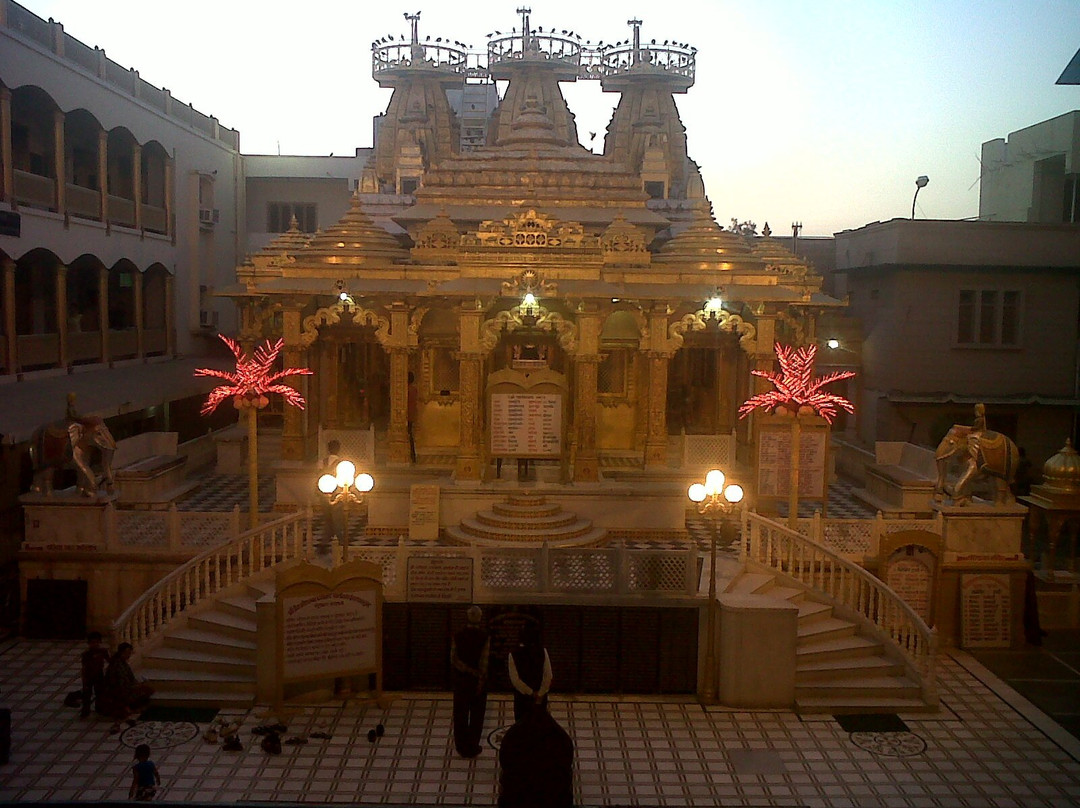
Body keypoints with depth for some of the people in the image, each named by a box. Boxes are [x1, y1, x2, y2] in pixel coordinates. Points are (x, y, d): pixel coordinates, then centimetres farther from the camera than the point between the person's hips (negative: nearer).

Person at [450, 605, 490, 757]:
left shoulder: (458, 636, -6)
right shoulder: (484, 637, -13)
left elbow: (453, 659, -10)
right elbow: (483, 662, -15)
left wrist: (468, 670, -9)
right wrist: (480, 681, -8)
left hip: (460, 680, 2)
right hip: (478, 681, -2)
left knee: (460, 715, 12)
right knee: (476, 715, 10)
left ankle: (462, 747, 19)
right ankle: (472, 748, 16)